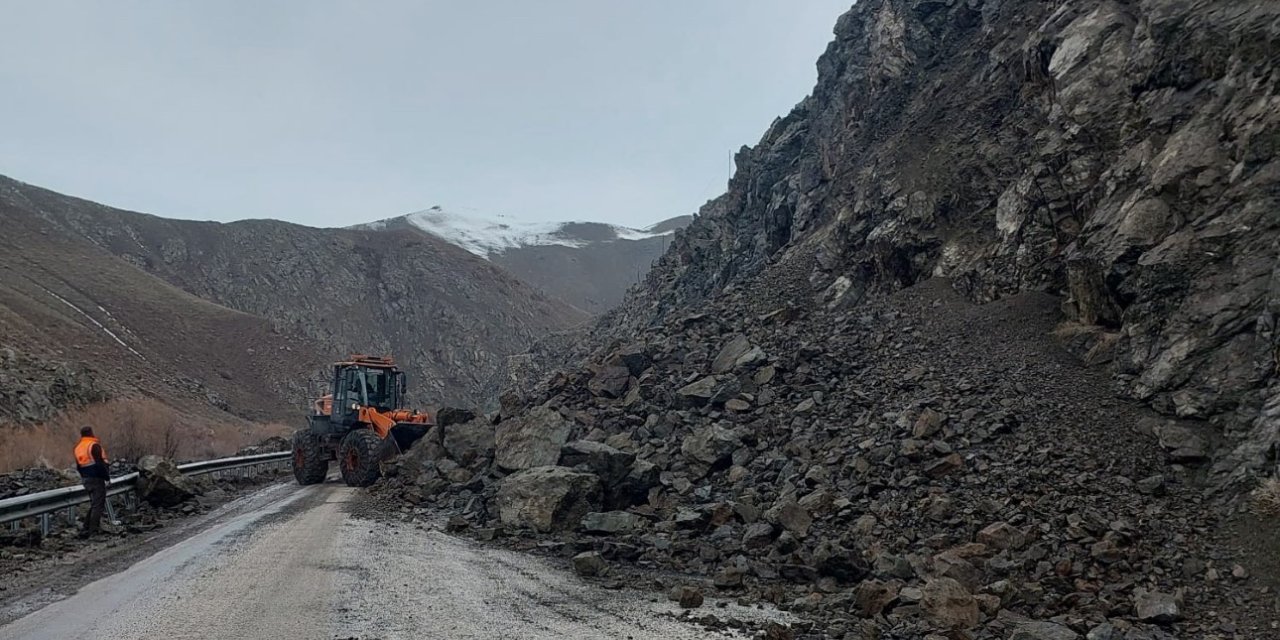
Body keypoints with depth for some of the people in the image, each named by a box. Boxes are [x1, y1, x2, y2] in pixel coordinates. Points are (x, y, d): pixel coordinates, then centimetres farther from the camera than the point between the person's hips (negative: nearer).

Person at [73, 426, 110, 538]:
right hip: (96, 478, -8)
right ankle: (93, 530, -5)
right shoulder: (94, 445, -15)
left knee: (93, 504, 18)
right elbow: (100, 463, -20)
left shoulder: (78, 447, 11)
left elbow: (78, 467, 14)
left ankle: (86, 529, 16)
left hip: (86, 479, 8)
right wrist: (107, 476, -11)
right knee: (98, 505, -2)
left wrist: (84, 477, 22)